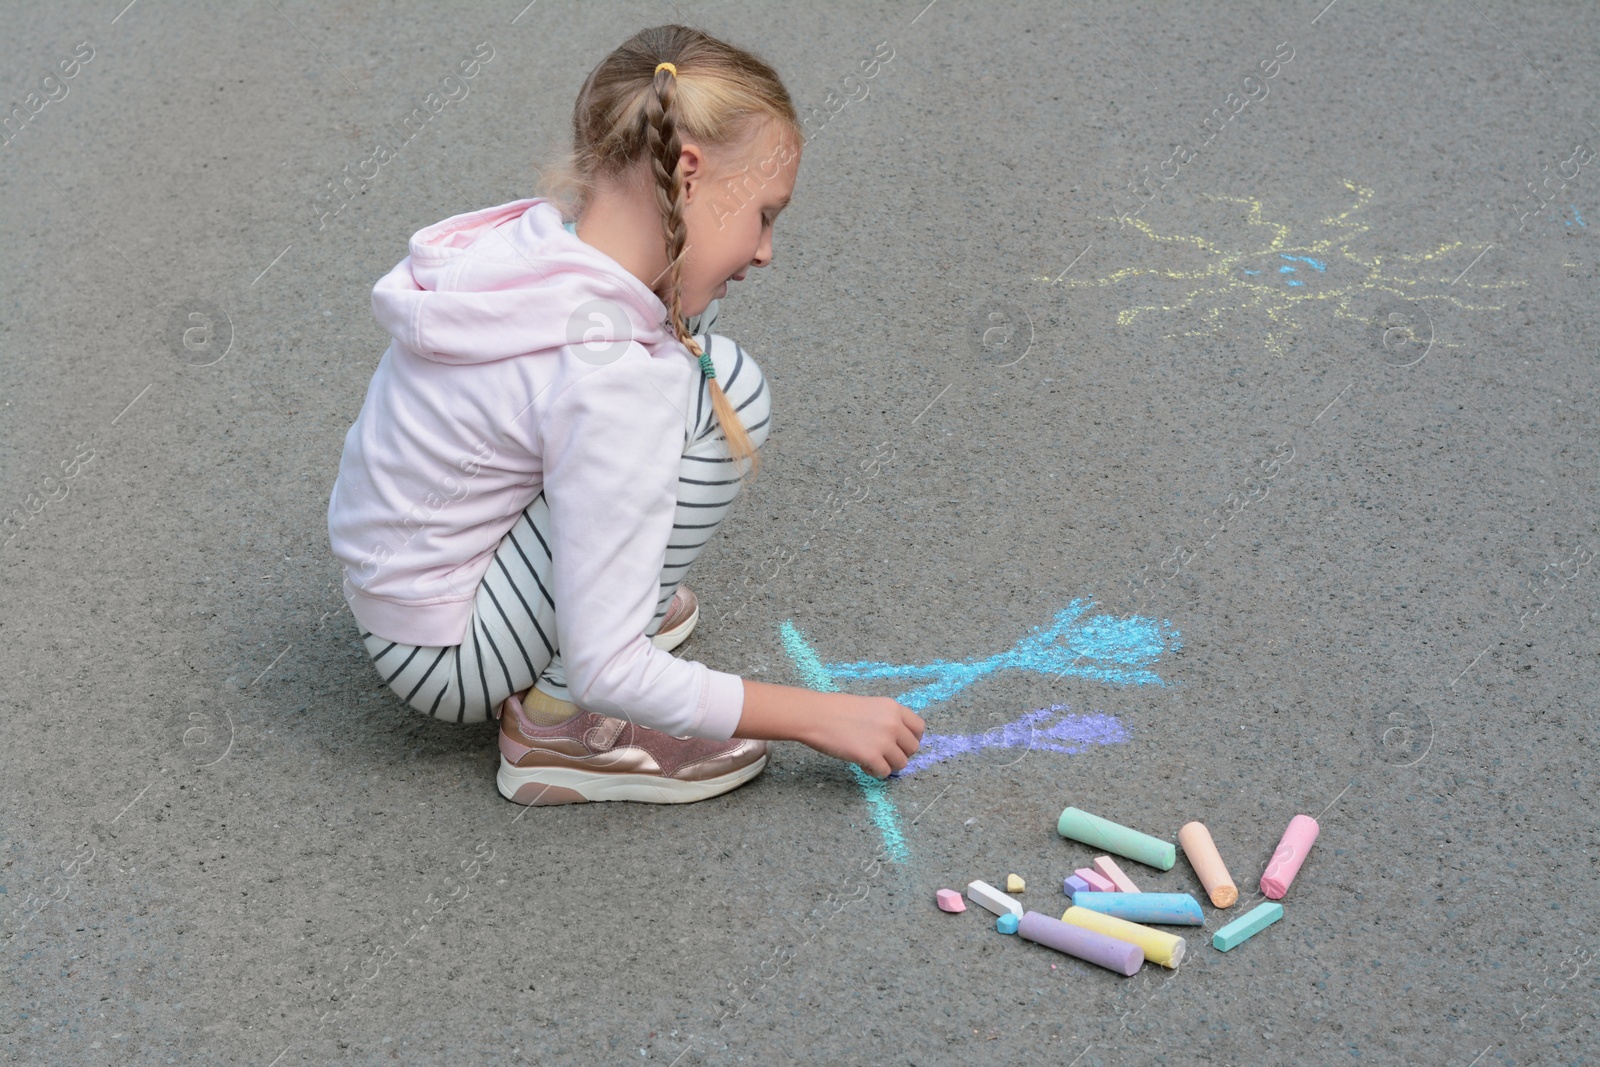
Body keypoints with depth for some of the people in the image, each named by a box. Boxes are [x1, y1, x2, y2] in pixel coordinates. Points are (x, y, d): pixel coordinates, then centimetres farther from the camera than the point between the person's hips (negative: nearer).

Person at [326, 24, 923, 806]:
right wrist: (819, 718, -18)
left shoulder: (532, 238, -7)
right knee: (725, 391, -19)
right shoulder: (603, 380, -31)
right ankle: (562, 728, -10)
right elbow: (609, 673, -27)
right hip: (446, 661, -8)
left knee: (693, 352, 7)